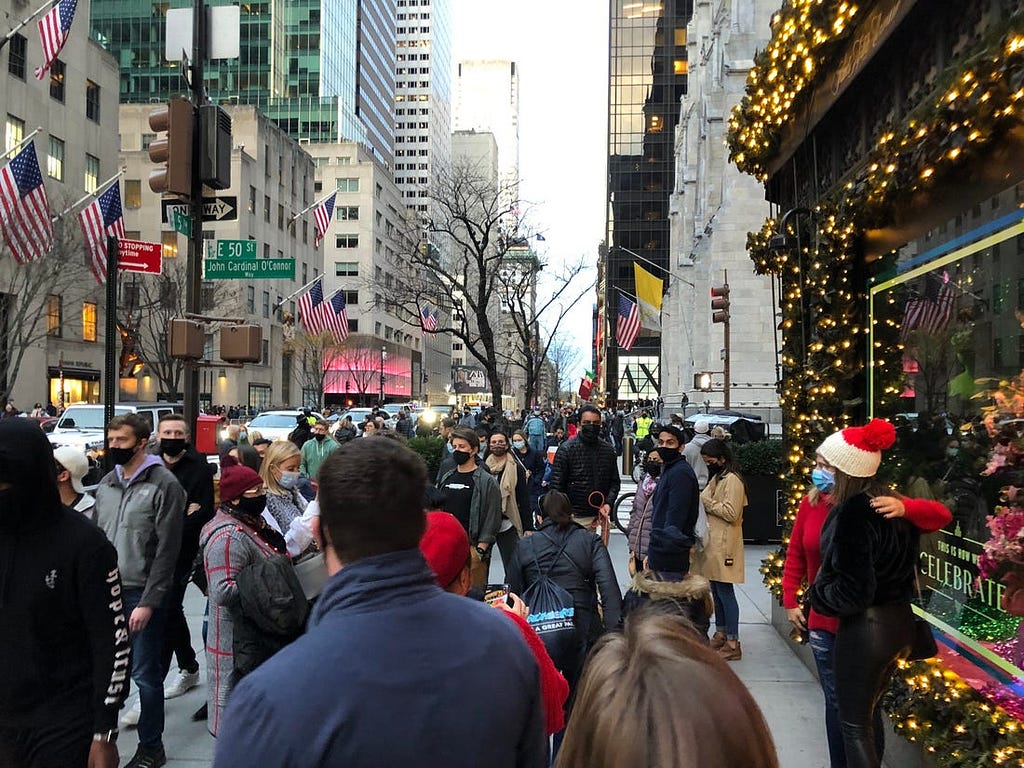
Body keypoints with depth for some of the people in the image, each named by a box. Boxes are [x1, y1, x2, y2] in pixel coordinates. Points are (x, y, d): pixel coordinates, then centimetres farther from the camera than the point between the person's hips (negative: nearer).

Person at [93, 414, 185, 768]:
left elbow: (167, 550, -12)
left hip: (143, 593, -5)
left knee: (144, 673, 3)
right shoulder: (106, 483, 10)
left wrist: (148, 602, -15)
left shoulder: (164, 484, -9)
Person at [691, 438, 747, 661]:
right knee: (716, 590, 15)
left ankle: (733, 643, -2)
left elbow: (731, 513, -19)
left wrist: (706, 501, -13)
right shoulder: (717, 477, 17)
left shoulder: (732, 480, -13)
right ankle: (721, 634, 25)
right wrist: (703, 500, 4)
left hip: (723, 544, -10)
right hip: (712, 542, 10)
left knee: (725, 591, -7)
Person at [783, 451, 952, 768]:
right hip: (824, 622, 4)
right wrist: (790, 600, 6)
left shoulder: (875, 507, -16)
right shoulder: (810, 504, -3)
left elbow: (942, 515, -20)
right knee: (836, 703, 15)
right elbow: (795, 555, 8)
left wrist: (904, 507, -39)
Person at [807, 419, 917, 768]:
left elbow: (853, 591, -23)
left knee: (854, 725, 6)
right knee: (868, 714, 23)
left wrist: (818, 593, -6)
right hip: (900, 622, 9)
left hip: (864, 628, -9)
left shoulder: (853, 511, -23)